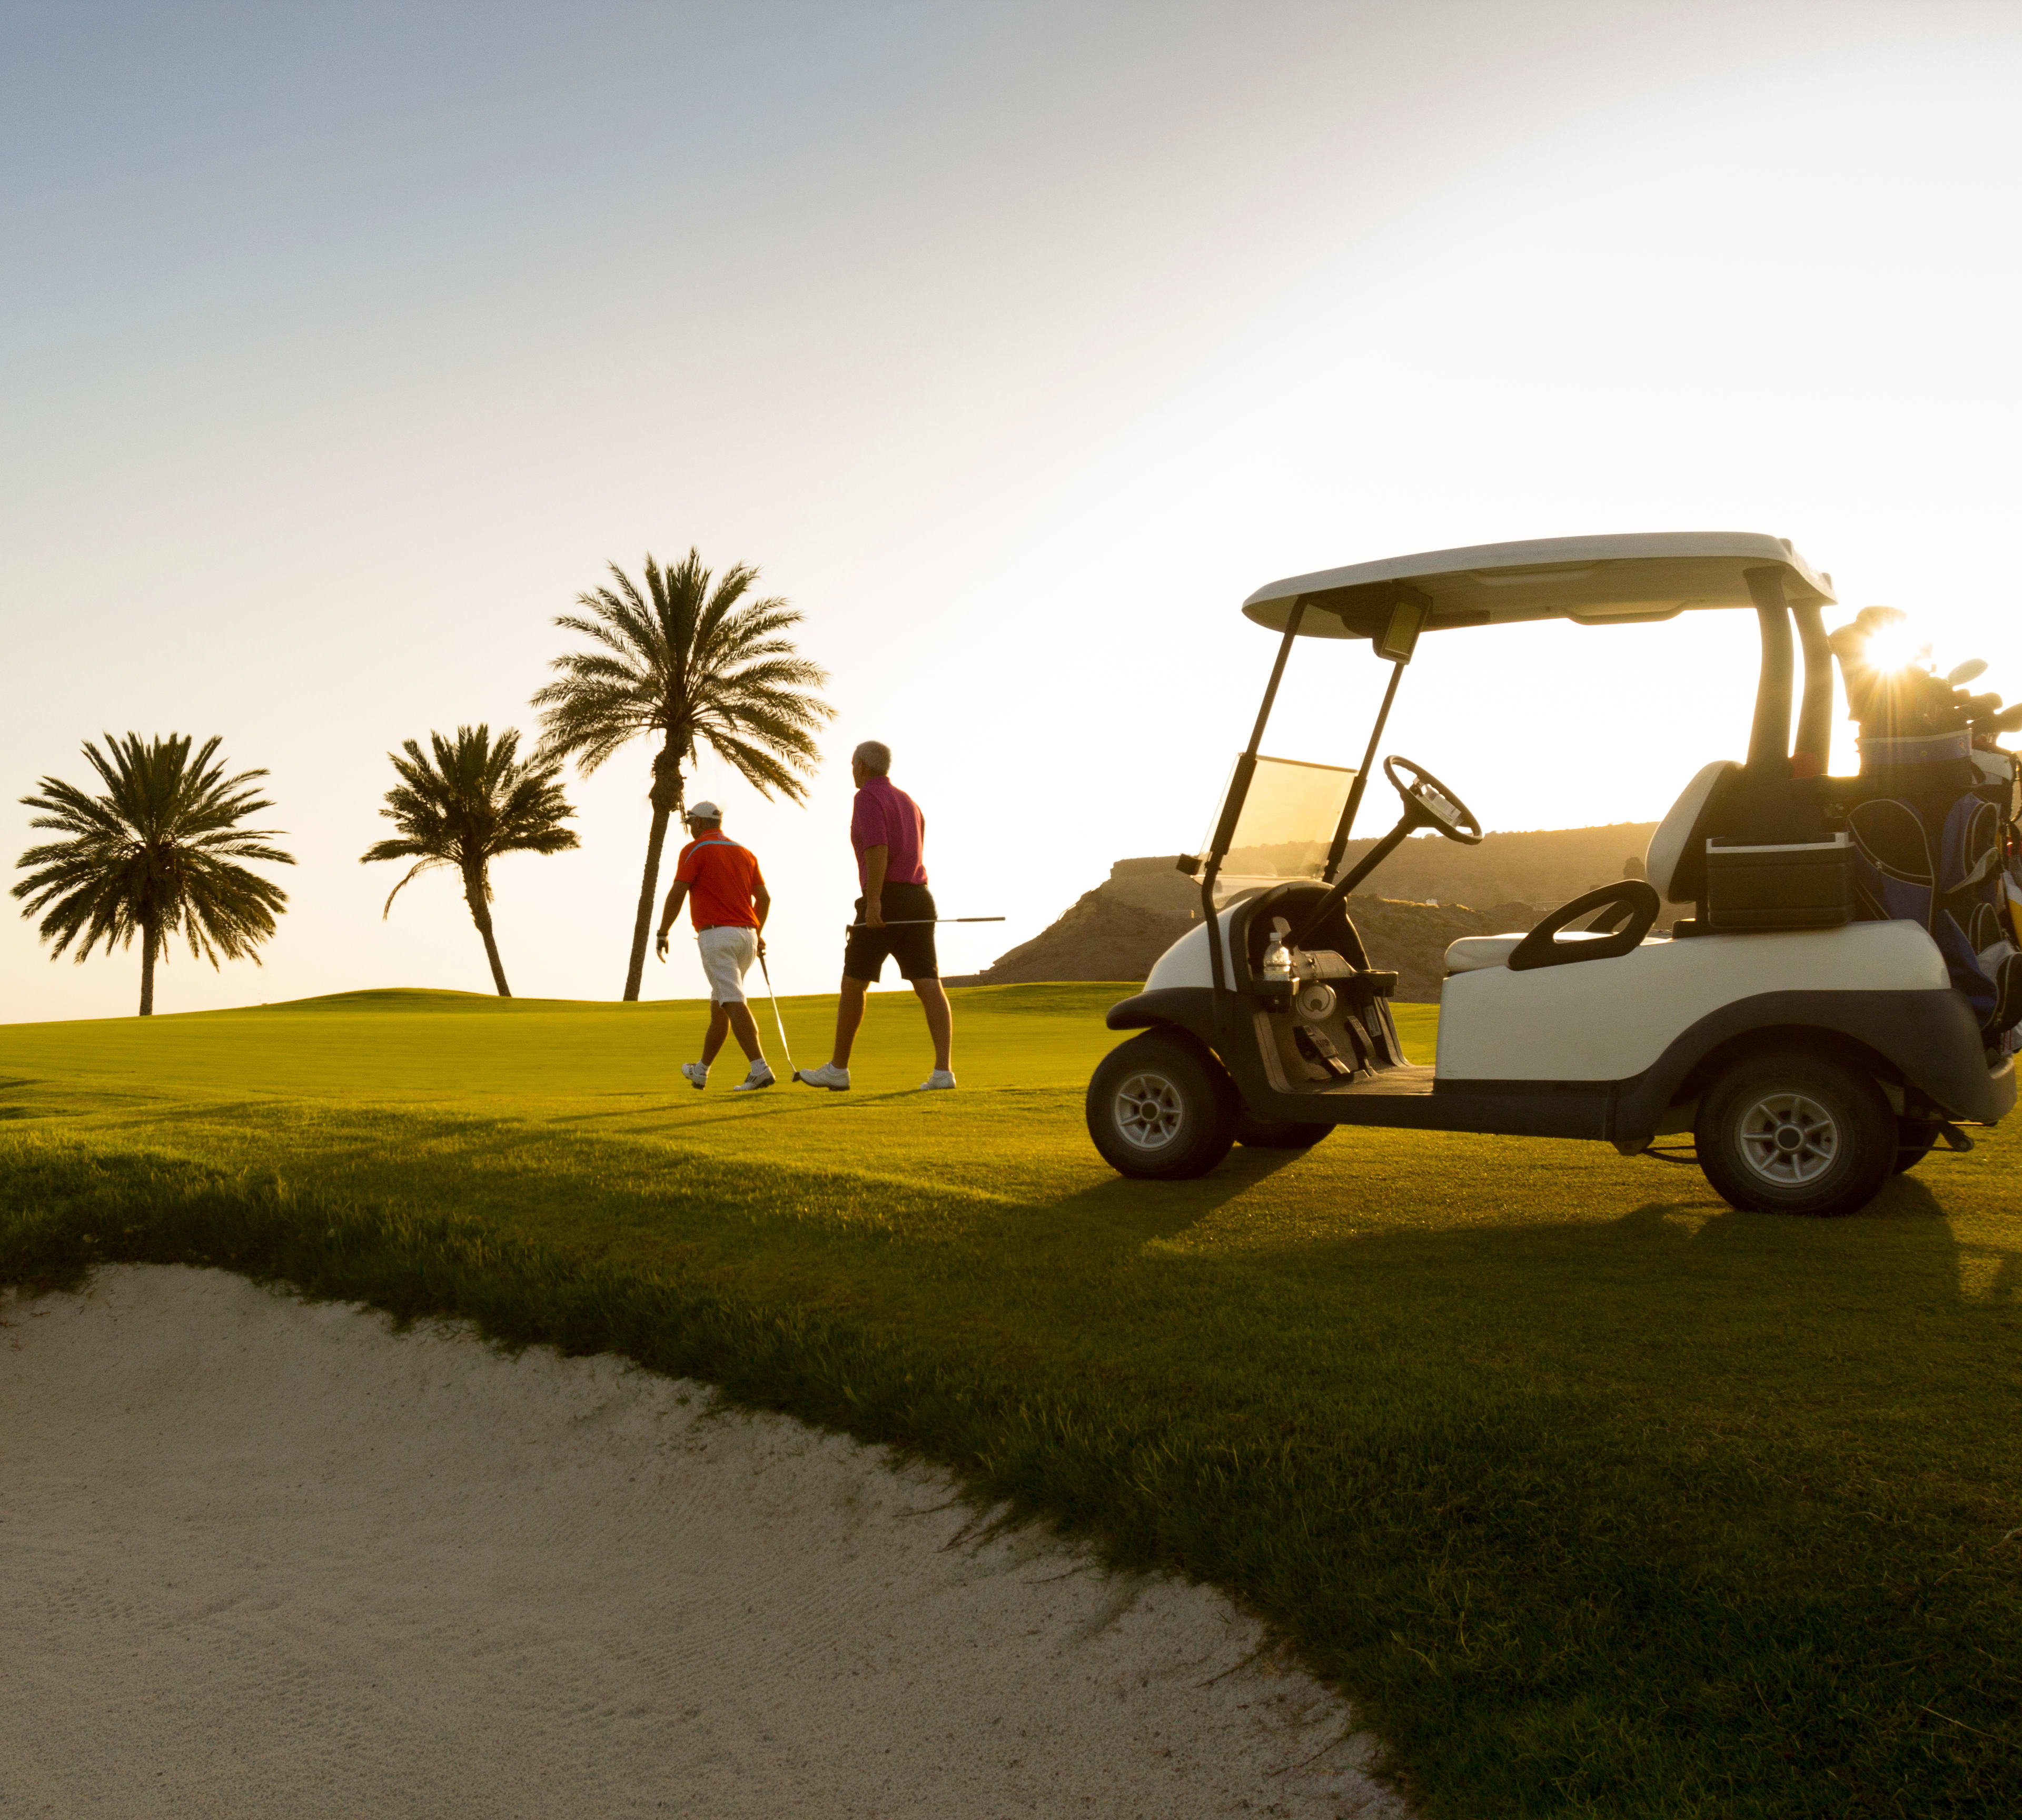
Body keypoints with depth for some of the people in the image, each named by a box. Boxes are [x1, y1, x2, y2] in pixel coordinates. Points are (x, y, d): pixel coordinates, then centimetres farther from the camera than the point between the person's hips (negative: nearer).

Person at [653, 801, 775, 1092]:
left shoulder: (695, 850, -2)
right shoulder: (744, 852, 16)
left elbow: (676, 894, -8)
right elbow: (764, 897, 13)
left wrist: (662, 934, 1)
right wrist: (758, 934, 24)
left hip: (717, 935, -7)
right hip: (746, 934, 7)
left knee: (733, 1003, -13)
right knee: (719, 1004, 17)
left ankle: (760, 1068, -26)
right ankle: (701, 1071, 28)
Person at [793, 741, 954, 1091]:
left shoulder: (868, 796, -4)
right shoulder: (909, 803, 23)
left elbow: (878, 847, -19)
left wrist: (874, 901, -24)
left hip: (885, 903, -7)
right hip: (918, 900, 7)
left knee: (853, 984, 6)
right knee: (929, 987, -3)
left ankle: (838, 1069, 14)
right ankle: (943, 1071, -15)